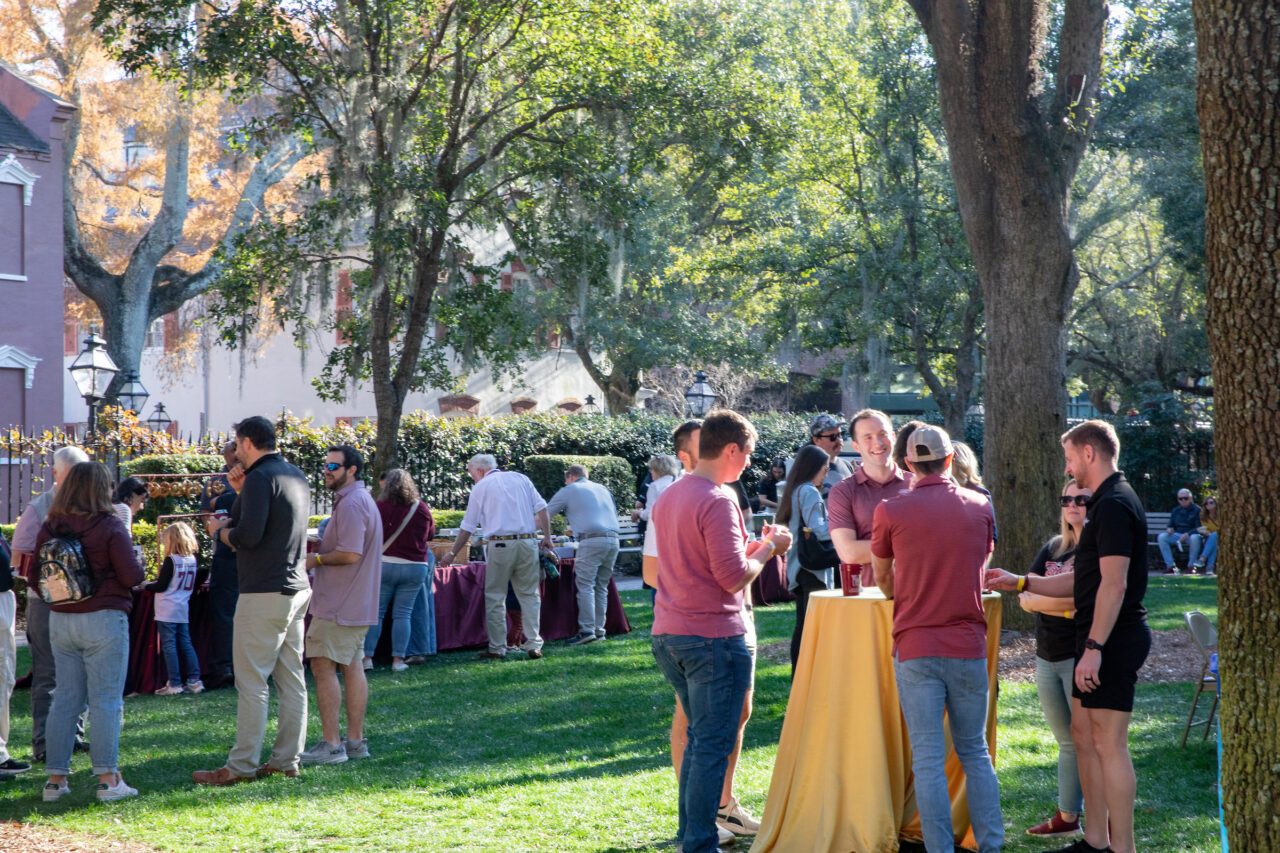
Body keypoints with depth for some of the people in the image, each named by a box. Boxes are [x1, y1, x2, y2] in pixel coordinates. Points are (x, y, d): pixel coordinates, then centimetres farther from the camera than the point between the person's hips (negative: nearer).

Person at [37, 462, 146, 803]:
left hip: (60, 620, 5)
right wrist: (138, 563, 9)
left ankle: (55, 779, 11)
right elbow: (132, 576, -12)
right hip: (103, 619, -5)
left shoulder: (49, 528, 4)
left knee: (65, 698, 10)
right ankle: (107, 779, -1)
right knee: (106, 699, -1)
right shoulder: (109, 526, -10)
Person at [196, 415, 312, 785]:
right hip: (296, 589, 9)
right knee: (291, 680, 9)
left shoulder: (260, 477, -13)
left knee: (251, 682, -6)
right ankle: (286, 760, 13)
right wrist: (243, 491, 19)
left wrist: (219, 531, -2)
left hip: (265, 594, -9)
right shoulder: (296, 476, 15)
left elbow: (249, 535, -21)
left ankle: (242, 765, -5)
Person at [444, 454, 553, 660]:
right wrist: (547, 538, 13)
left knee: (495, 597, 5)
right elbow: (541, 508, 8)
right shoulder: (520, 478, 15)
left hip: (499, 545, -3)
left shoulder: (481, 487, 6)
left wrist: (453, 554, 16)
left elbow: (468, 527, 7)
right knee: (529, 594, 9)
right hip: (527, 542, 3)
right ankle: (534, 645, 1)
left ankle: (497, 648, 5)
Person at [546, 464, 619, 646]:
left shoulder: (569, 491, 9)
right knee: (601, 587, 11)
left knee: (585, 586, -5)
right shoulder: (602, 489, 25)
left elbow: (545, 514, 14)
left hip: (591, 542, -6)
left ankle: (587, 630, -13)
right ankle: (599, 629, 10)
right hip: (613, 539, 6)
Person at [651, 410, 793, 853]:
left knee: (699, 737, 19)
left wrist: (753, 546, 17)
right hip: (713, 639, -9)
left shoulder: (669, 497, 12)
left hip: (668, 635, 9)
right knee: (713, 746, -2)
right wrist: (769, 548, -4)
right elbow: (734, 577, -20)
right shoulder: (717, 501, -17)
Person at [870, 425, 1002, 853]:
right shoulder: (980, 507, 3)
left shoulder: (891, 511, -4)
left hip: (915, 647, -2)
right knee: (975, 753, 13)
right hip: (968, 646, 2)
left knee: (928, 760, 0)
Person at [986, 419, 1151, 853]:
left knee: (1108, 743, -8)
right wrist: (1020, 582, 21)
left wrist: (1094, 647, -24)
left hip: (1112, 638, -11)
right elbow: (1084, 581, 22)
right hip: (1099, 638, 11)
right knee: (1083, 734, 14)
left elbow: (1114, 583, -23)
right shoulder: (1105, 503, 18)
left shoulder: (1113, 506, -16)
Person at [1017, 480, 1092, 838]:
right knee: (1067, 742, 14)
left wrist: (1040, 598, -9)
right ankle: (1067, 817, 22)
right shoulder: (1053, 548, 14)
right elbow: (1026, 597, 4)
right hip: (1048, 657, 7)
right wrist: (1066, 604, -11)